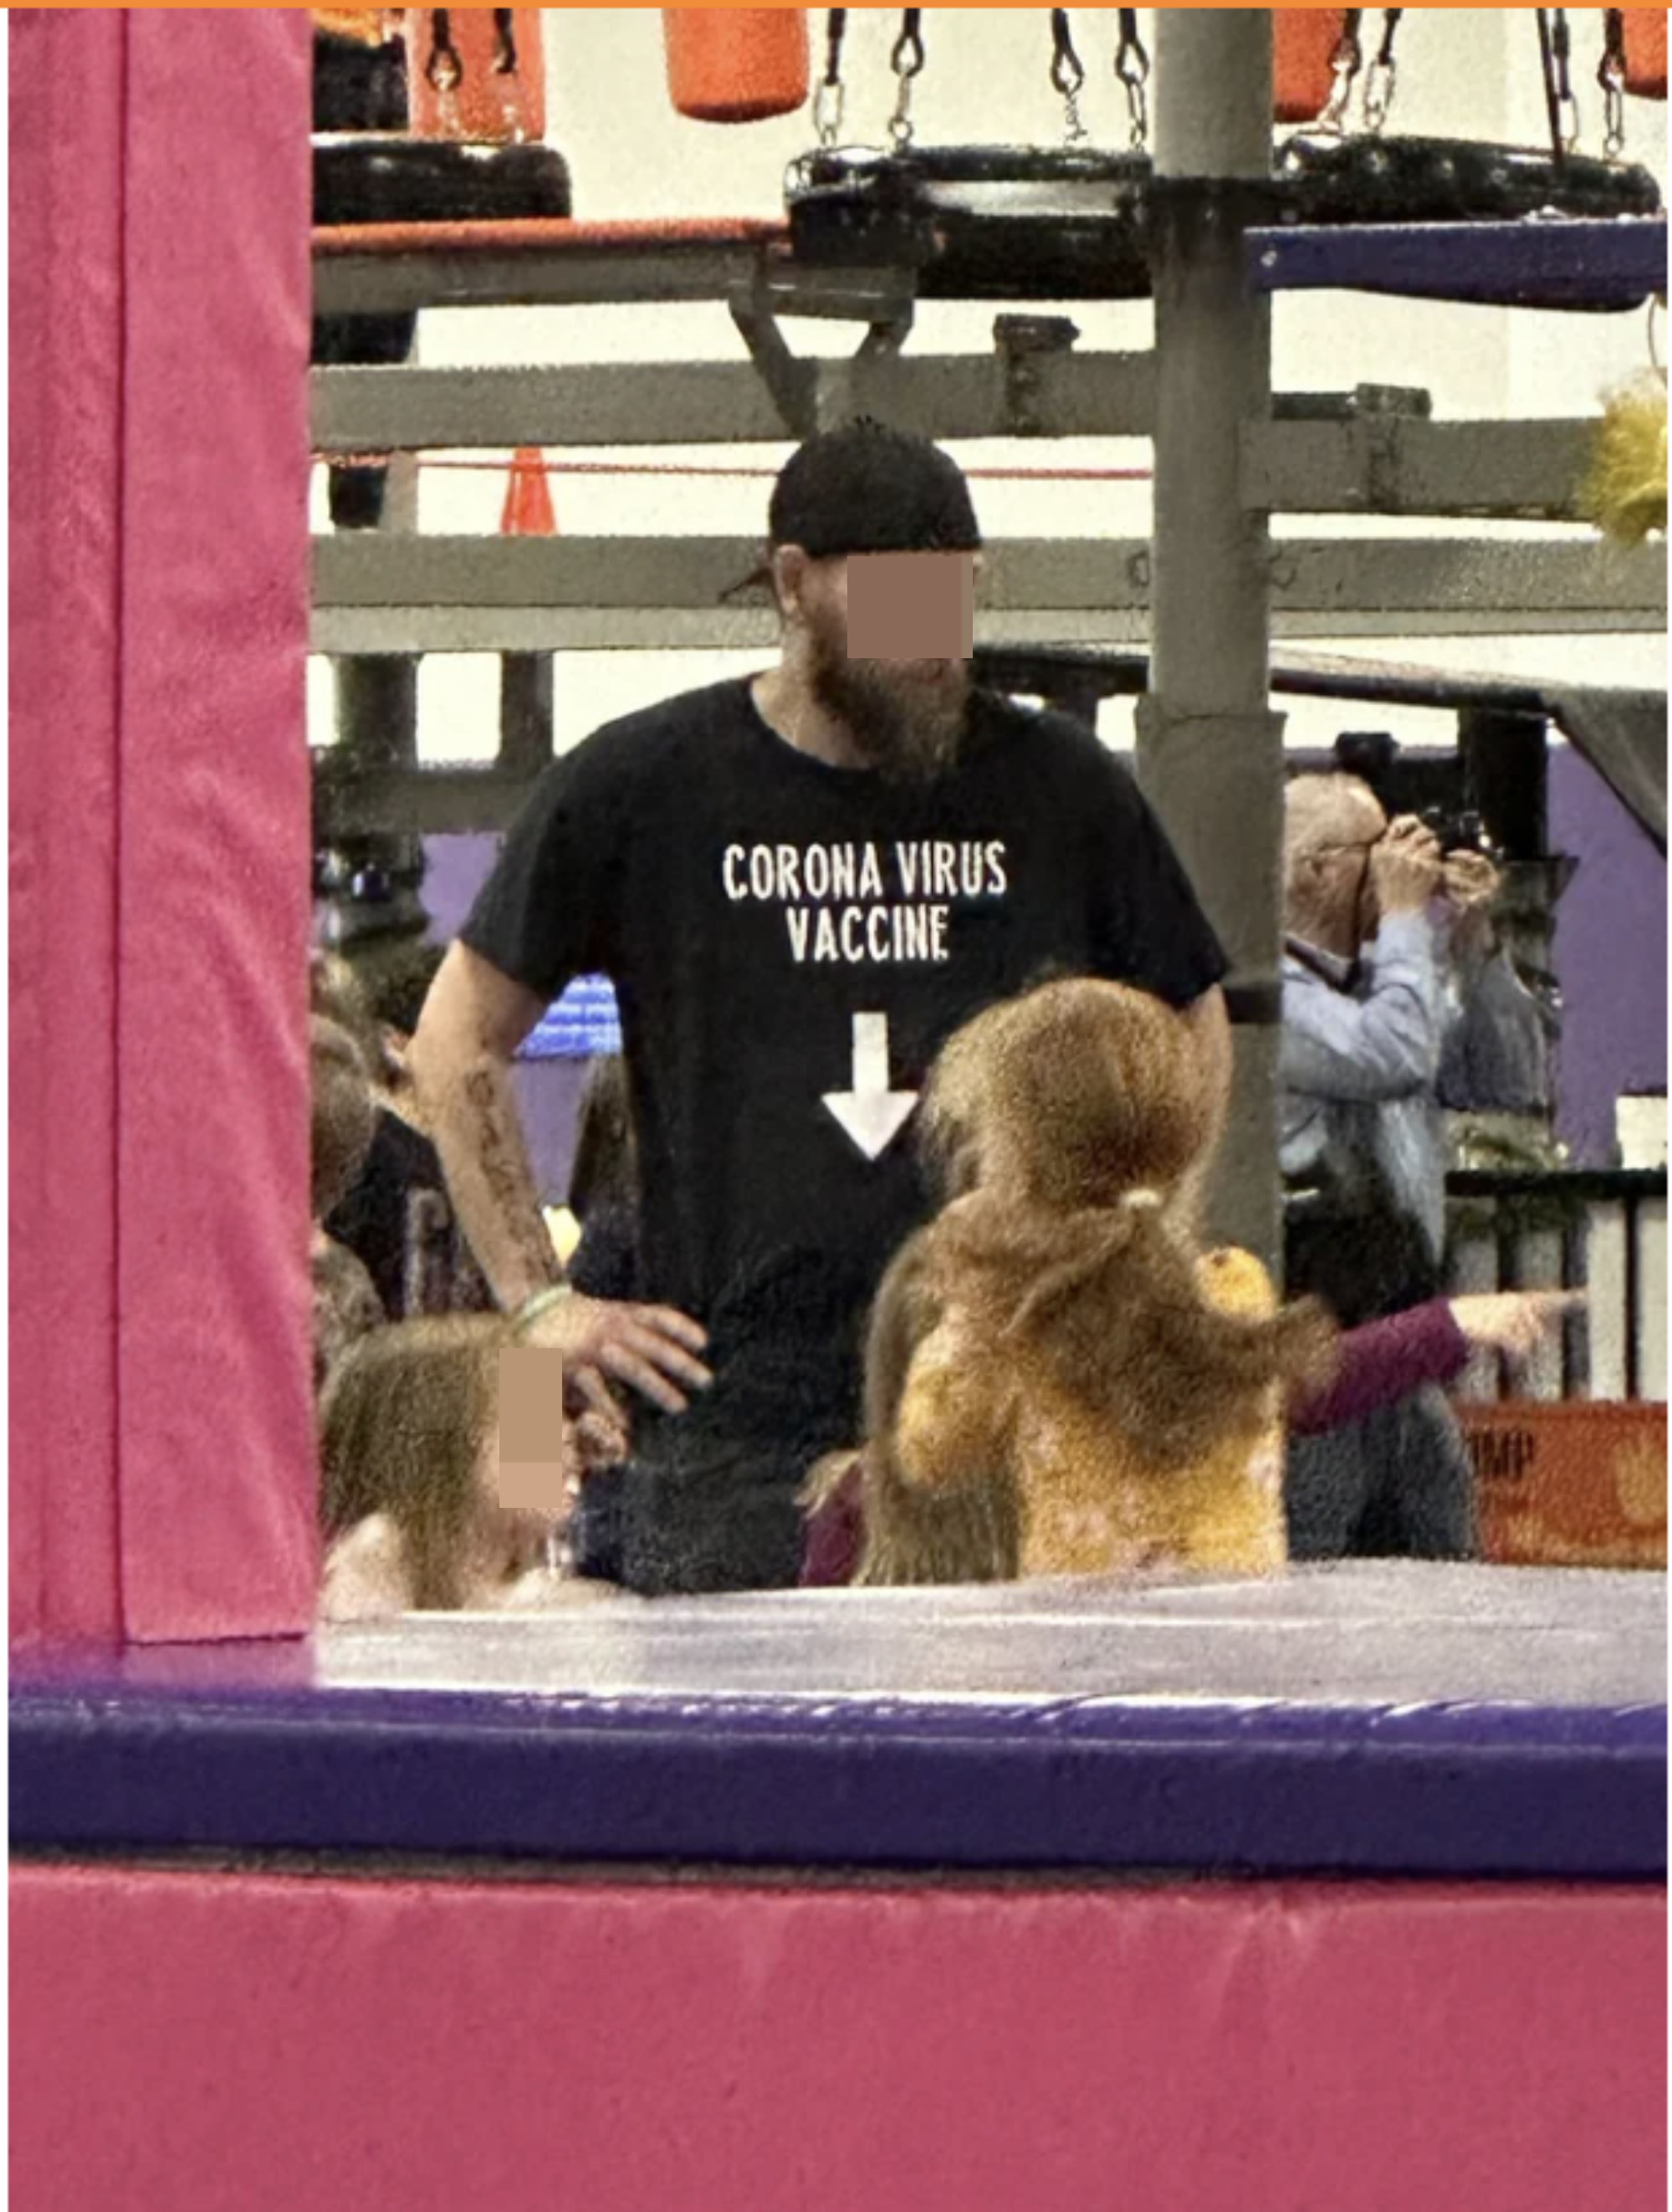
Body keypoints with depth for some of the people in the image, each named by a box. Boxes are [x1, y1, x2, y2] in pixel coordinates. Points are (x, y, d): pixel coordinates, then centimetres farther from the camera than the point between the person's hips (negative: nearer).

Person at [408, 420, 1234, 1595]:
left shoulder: (1062, 791, 9)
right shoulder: (640, 790, 3)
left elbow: (1195, 1038, 23)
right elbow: (461, 1041, 11)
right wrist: (540, 1302, 4)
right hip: (735, 1439, -1)